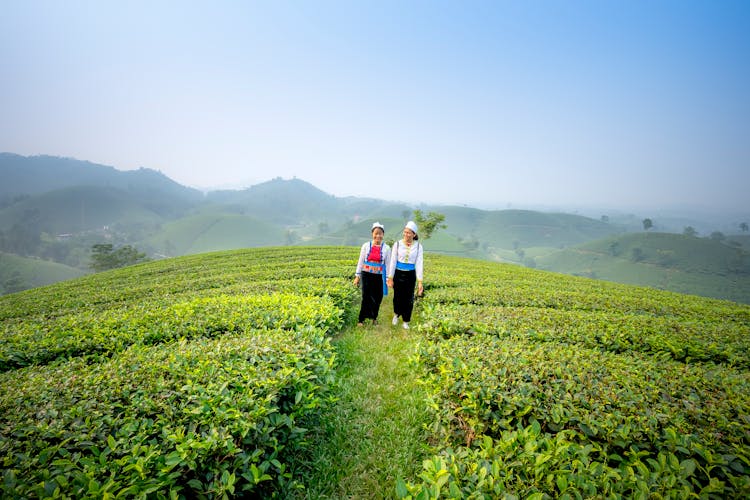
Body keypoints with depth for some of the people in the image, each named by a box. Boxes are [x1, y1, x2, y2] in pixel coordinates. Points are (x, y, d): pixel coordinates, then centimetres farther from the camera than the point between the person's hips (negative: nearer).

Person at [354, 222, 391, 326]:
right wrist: (357, 276, 3)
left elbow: (388, 264, 3)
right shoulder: (366, 246, 0)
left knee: (377, 298, 8)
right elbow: (360, 261, 4)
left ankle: (374, 317, 29)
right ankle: (361, 319, 5)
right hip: (367, 275, -1)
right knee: (366, 297, -7)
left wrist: (388, 278, 1)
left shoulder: (386, 248, 0)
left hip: (379, 276, 1)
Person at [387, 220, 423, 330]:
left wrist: (420, 281, -12)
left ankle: (406, 321, 26)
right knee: (397, 297, 8)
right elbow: (393, 262, -4)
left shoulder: (418, 246, -5)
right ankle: (396, 314, 39)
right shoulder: (397, 244, -6)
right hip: (398, 274, 0)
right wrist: (390, 278, -5)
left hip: (410, 275, 0)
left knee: (408, 299, 7)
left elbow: (419, 263, -7)